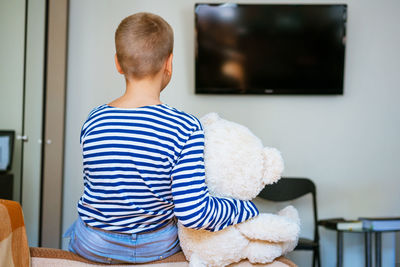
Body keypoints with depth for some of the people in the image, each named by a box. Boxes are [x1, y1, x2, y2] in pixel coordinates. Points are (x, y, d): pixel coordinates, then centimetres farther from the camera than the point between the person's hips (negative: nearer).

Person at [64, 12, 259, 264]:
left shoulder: (94, 121, -14)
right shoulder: (185, 127, -24)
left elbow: (95, 188, 1)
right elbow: (194, 213, -28)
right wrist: (249, 210, -12)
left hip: (95, 247, 1)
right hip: (159, 247, -1)